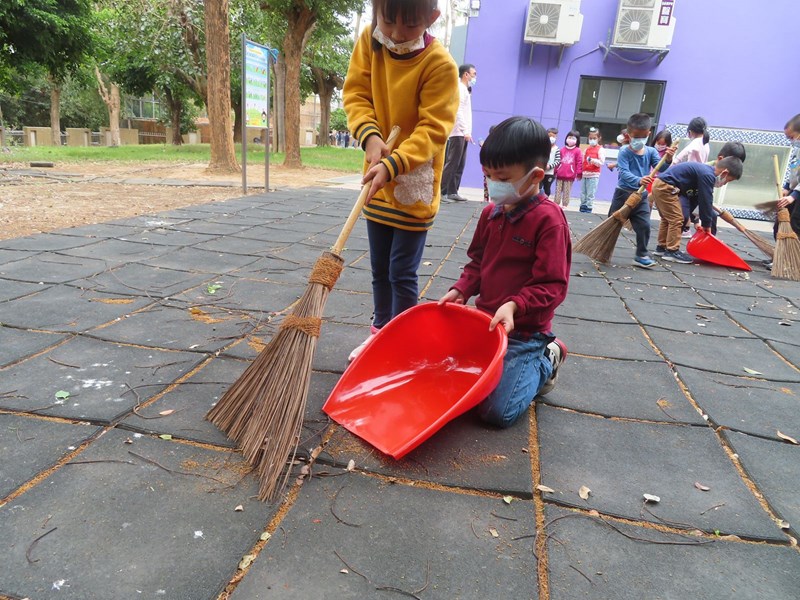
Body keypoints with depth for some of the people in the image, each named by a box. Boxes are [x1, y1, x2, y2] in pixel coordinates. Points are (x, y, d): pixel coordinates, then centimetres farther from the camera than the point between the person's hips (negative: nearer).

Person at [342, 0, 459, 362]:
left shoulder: (440, 65, -17)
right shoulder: (369, 41, -2)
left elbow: (432, 131, -20)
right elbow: (356, 93, 1)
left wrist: (392, 165, -33)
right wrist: (370, 137, -18)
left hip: (415, 185, -5)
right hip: (378, 181, 5)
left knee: (402, 273, 0)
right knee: (379, 269, 16)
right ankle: (380, 332, 33)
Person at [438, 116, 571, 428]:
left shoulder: (549, 219, -17)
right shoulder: (491, 212, 5)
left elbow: (552, 285, -19)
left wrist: (514, 306, -32)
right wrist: (461, 290, -2)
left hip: (524, 331, -7)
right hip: (485, 320, 7)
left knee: (498, 411, -12)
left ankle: (545, 360, 16)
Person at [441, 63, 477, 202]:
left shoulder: (465, 90, 22)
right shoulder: (459, 88, -7)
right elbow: (458, 111, -17)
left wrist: (466, 131, 12)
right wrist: (466, 131, -22)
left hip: (462, 133, 9)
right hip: (458, 133, -9)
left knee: (459, 165, 6)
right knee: (452, 164, -11)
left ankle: (452, 192, 8)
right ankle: (440, 192, -10)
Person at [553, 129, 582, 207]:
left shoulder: (577, 151, -1)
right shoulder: (562, 149, 8)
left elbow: (579, 163, -1)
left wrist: (579, 173, -4)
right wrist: (555, 171, 11)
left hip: (570, 175, -3)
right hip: (560, 174, 3)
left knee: (567, 192, 4)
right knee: (558, 190, 5)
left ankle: (565, 205, 11)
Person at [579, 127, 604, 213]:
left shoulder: (600, 149, -2)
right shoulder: (587, 149, 14)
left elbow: (602, 162, -11)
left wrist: (592, 160, -25)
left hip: (593, 175, -6)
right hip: (584, 174, 6)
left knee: (590, 194, -5)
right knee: (583, 193, 9)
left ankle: (588, 209, -1)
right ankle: (582, 208, 16)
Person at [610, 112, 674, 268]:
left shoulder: (651, 151, 3)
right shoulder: (624, 152, -11)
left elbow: (661, 169, -6)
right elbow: (623, 172, -25)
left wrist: (668, 160, -28)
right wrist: (638, 180, -41)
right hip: (623, 193, -3)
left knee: (644, 225, -3)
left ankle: (641, 255, 8)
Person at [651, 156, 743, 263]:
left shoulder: (705, 170, 16)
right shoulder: (707, 175, -15)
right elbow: (706, 202, -13)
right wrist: (707, 225, -3)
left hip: (659, 185, 11)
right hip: (665, 187, -11)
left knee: (668, 219, 20)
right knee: (676, 219, -7)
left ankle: (661, 247, 28)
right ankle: (672, 251, -2)